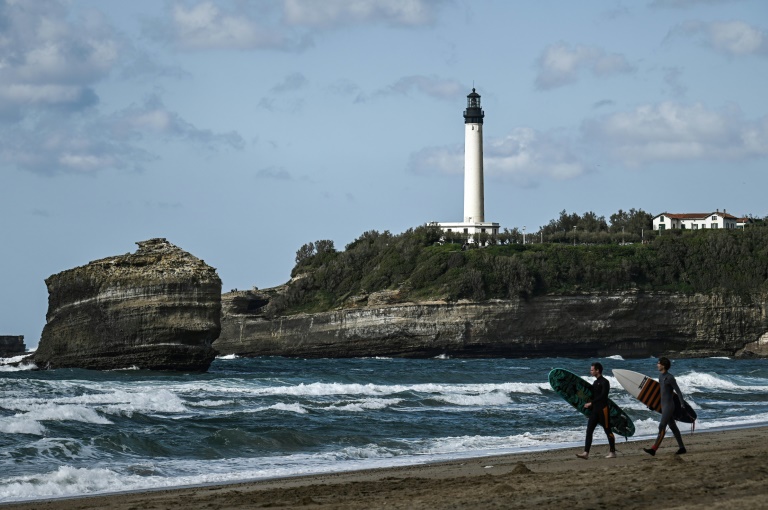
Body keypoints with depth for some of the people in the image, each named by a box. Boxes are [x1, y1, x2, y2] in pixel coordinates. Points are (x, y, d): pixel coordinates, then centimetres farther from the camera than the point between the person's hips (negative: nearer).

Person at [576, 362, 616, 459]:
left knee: (608, 431, -1)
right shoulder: (595, 382, 16)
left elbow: (603, 396, -18)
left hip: (603, 409, -9)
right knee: (589, 430, -1)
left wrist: (591, 403, -17)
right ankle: (586, 453, -5)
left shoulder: (604, 382, -10)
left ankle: (613, 452, 7)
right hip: (595, 409, 9)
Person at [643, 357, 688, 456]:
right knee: (673, 427, 12)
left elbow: (678, 391, -14)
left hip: (669, 406, -9)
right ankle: (682, 448, 18)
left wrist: (682, 404, -15)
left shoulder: (670, 378, -16)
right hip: (664, 406, 9)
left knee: (662, 427, -11)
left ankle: (654, 449, -15)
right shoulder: (661, 377, 11)